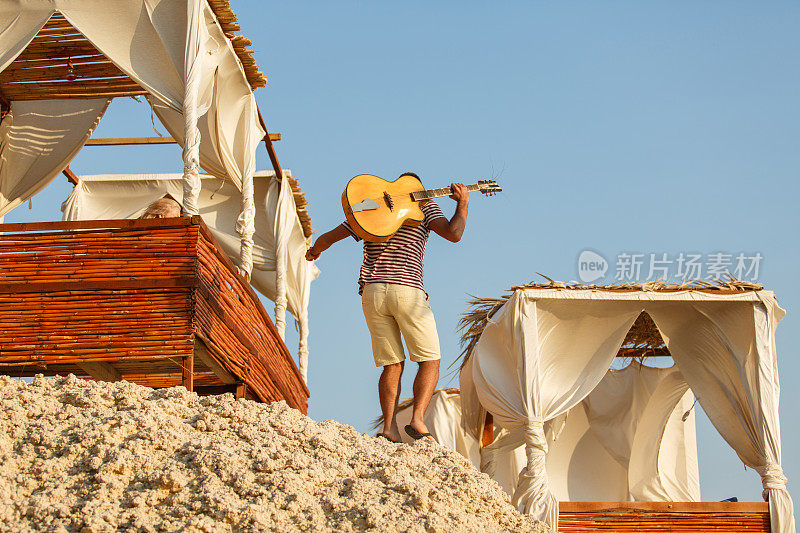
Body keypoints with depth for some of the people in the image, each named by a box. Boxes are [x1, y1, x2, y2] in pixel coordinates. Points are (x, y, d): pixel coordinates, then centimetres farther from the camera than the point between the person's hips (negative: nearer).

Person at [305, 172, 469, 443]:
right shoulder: (424, 205, 8)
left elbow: (327, 238, 19)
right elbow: (453, 233, -8)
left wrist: (315, 251, 41)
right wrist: (463, 203, 9)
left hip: (371, 292, 4)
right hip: (407, 289, -4)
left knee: (392, 365, 8)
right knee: (430, 360, 4)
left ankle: (389, 428, -8)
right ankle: (417, 419, -16)